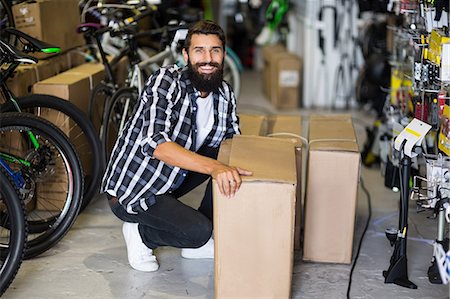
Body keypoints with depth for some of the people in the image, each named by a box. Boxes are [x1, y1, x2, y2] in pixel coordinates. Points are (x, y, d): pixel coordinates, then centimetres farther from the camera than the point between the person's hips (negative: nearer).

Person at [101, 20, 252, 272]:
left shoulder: (225, 94, -3)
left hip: (172, 178, 7)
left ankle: (200, 242, 4)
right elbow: (155, 143, -37)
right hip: (132, 189, -7)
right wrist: (212, 166, -49)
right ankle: (140, 234, 4)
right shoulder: (166, 82, -24)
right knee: (198, 231, -26)